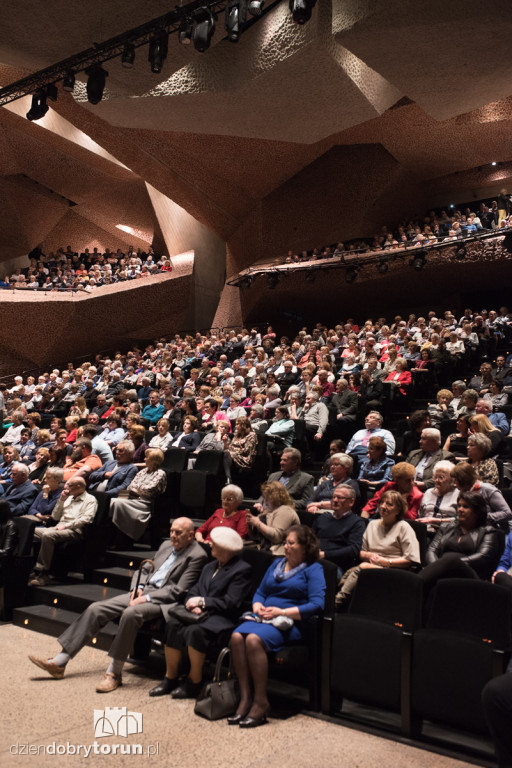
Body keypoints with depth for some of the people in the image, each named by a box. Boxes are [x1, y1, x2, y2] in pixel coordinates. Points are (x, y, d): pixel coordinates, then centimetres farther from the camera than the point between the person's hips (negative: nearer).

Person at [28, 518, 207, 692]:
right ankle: (59, 662, -1)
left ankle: (114, 672, -22)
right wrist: (139, 587, 4)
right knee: (96, 609, -5)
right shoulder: (166, 545, 17)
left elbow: (178, 591, -14)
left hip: (162, 600, -8)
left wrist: (146, 598, -18)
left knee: (130, 613, -37)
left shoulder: (196, 555, -8)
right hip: (143, 592, 8)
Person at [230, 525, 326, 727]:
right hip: (263, 618, 6)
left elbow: (317, 604, -9)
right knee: (237, 636, -26)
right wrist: (257, 606, 1)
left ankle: (260, 702, -21)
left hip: (290, 623, -6)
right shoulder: (277, 564, 23)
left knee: (254, 639, -33)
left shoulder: (313, 569, 3)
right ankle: (245, 698, -19)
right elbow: (260, 592, 25)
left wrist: (282, 612, -15)